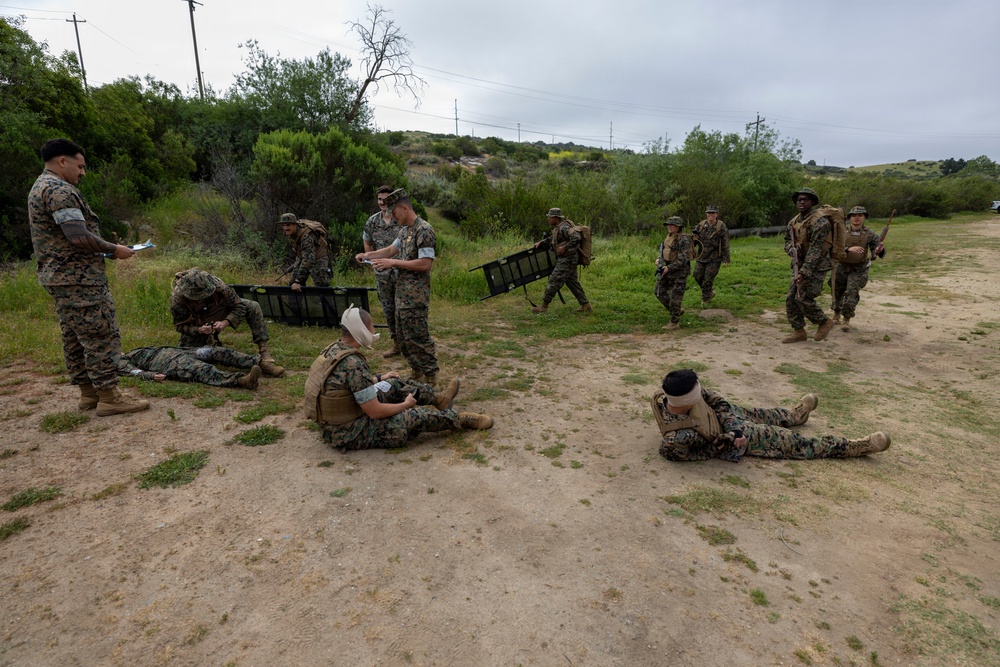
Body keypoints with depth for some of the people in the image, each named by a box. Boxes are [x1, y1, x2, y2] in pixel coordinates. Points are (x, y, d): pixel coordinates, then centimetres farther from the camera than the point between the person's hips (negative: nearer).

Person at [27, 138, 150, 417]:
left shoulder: (40, 188, 20)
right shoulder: (59, 189, -14)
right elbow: (79, 237, -23)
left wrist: (105, 250, 14)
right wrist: (114, 250, -9)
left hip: (59, 277, 11)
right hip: (78, 278, -11)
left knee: (75, 338, 13)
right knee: (101, 335, -8)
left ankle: (88, 393, 20)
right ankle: (109, 397, -6)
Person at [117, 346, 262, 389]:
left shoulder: (131, 353, 38)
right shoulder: (121, 363, 14)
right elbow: (134, 371, -5)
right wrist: (151, 375, -26)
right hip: (168, 363, -9)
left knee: (214, 351, -11)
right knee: (203, 370, -34)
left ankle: (257, 360, -23)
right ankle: (241, 380, -56)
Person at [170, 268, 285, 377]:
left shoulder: (216, 283, -33)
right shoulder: (177, 299, -31)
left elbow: (239, 306, -22)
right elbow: (180, 326, -17)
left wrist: (226, 322, -36)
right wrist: (198, 330, -35)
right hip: (197, 325, 0)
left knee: (253, 307, -25)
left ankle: (265, 357, -26)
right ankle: (211, 341, 24)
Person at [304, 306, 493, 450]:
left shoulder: (333, 349, -2)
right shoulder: (354, 365, -30)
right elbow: (376, 412, -25)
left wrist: (379, 378, 27)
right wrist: (405, 405, -7)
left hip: (334, 423, 9)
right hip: (350, 434, -9)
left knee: (394, 385, 17)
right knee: (419, 415, -2)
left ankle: (438, 397, 34)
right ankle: (461, 420, 20)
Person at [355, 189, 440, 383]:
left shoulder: (424, 231, -16)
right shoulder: (405, 230, 13)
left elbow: (425, 264, -22)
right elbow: (391, 249, 24)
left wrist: (393, 262, -19)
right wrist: (367, 255, 10)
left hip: (415, 295, -10)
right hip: (402, 293, 10)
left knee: (417, 336, -4)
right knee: (403, 336, 15)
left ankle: (430, 375, 8)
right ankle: (417, 372, 28)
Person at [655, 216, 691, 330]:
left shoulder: (683, 239, -17)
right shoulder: (669, 237, 9)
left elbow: (683, 259, -23)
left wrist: (669, 268, -25)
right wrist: (659, 259, -1)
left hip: (679, 271, -9)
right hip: (668, 269, 9)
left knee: (675, 297, -5)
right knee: (659, 292, 11)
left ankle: (674, 322, 6)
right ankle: (677, 311, 26)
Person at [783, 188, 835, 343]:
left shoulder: (819, 221, -17)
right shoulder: (793, 222, 8)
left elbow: (815, 250, -23)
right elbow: (787, 241, 14)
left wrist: (804, 272, -28)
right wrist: (792, 249, -12)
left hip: (816, 267, -8)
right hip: (800, 265, 8)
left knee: (803, 298, -12)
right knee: (791, 298, 4)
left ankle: (825, 322, 11)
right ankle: (798, 331, 14)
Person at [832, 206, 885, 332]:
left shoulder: (870, 234, -8)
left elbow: (877, 252, -9)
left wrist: (879, 250, -33)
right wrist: (848, 249, -35)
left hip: (858, 270, -1)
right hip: (841, 267, 2)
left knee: (852, 293, -14)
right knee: (837, 293, 13)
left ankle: (847, 320, -1)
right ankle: (836, 315, 37)